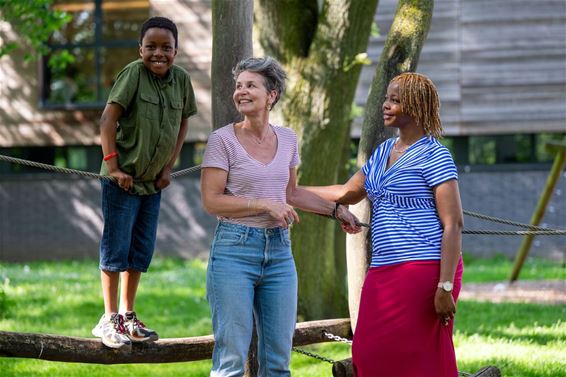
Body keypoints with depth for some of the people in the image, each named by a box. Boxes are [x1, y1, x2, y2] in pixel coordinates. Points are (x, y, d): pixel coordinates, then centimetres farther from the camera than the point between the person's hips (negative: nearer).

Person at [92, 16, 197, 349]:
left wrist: (168, 167, 6)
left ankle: (128, 316, 25)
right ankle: (109, 319, 9)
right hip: (123, 178, -5)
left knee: (142, 251, 13)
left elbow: (183, 123, 12)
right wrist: (112, 166, -18)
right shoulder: (134, 73, -17)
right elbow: (108, 119, -16)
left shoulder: (182, 79, -2)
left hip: (153, 181, 6)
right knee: (116, 249, 0)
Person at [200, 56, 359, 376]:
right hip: (234, 250, -5)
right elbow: (211, 200, -10)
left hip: (279, 252, 5)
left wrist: (336, 210, 22)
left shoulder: (287, 139, 9)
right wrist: (266, 205, -15)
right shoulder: (222, 140, -6)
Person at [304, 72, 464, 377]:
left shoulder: (433, 155, -8)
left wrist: (445, 287, -20)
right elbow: (346, 193, 31)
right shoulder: (383, 152, 17)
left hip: (424, 270, -9)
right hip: (385, 272, 9)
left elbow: (453, 224, -13)